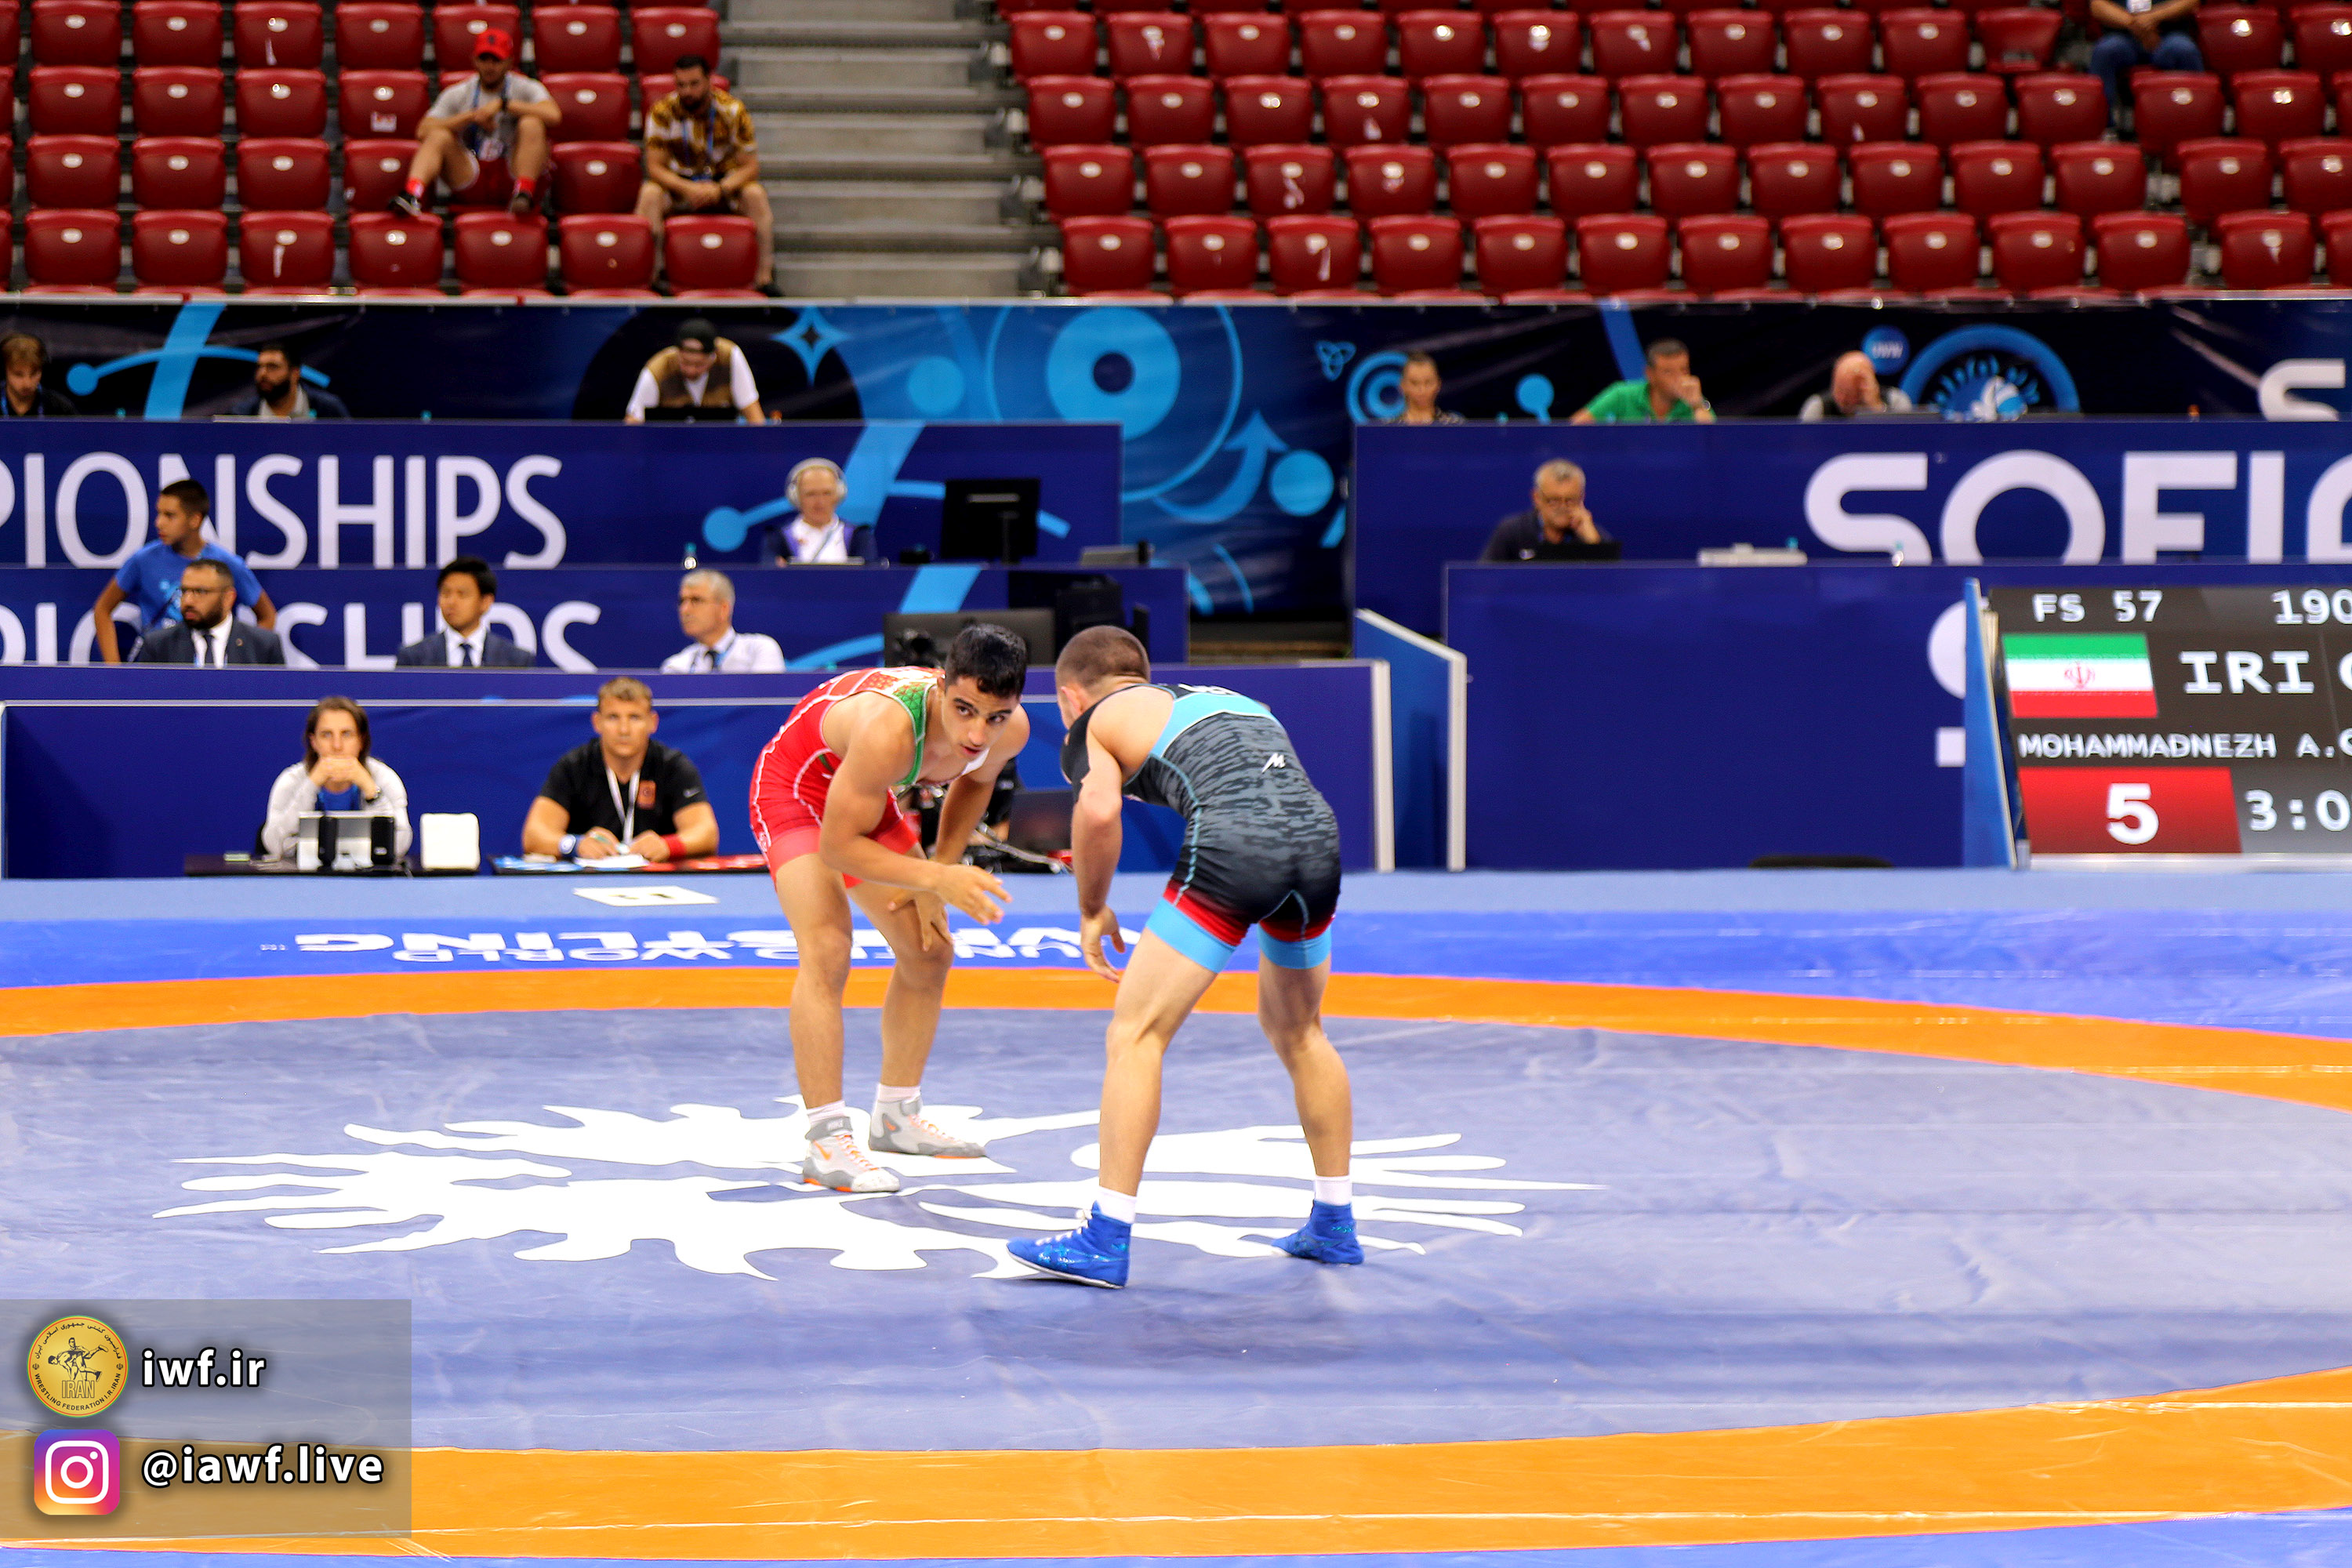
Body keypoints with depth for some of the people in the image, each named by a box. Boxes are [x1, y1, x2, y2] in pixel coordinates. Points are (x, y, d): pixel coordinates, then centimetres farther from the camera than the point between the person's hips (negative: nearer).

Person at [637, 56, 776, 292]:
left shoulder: (733, 111, -12)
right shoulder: (662, 112, -12)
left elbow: (750, 167, -11)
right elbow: (655, 167, -12)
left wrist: (720, 190, -30)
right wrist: (688, 189, -31)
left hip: (725, 182, 0)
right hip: (679, 184, 0)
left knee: (756, 195, -31)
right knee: (649, 194, -32)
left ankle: (765, 277, -29)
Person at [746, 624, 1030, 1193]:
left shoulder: (1011, 731, -22)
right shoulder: (889, 729, -44)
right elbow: (836, 847, -34)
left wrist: (941, 870, -2)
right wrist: (936, 877, -41)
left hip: (865, 794, 8)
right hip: (795, 785, -8)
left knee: (929, 951, 12)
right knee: (827, 952, -24)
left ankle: (896, 1118, 30)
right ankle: (827, 1143, -23)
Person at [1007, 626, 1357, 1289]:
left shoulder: (1096, 720, 16)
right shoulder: (1229, 699, 35)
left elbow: (1098, 808, -4)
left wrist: (1092, 910, 9)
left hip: (1231, 847, -6)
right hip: (1319, 841, 6)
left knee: (1136, 1033, 1)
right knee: (1296, 1030, 27)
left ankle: (1105, 1241, -4)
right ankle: (1335, 1223, 33)